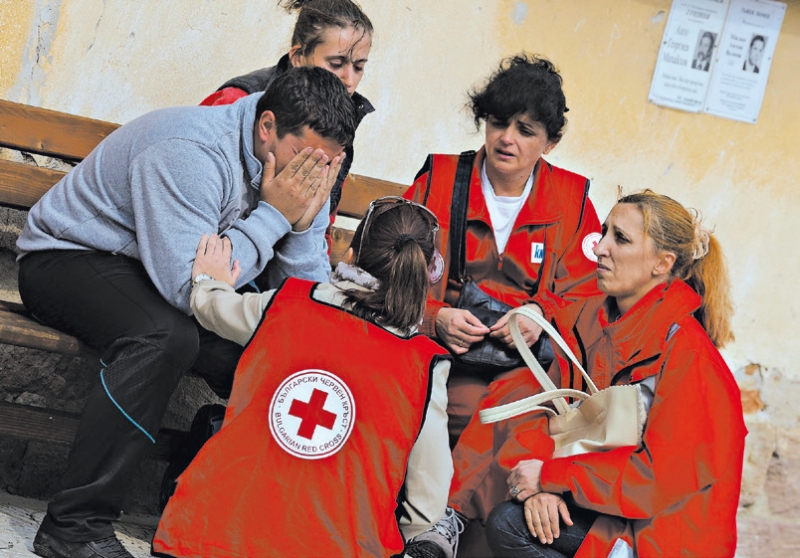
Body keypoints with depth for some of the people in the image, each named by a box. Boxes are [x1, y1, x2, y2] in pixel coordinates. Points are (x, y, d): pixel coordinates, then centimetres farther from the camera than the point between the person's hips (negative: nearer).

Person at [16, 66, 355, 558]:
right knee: (167, 336, -36)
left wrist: (305, 224, -23)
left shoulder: (301, 163, -6)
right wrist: (273, 215, -31)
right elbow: (188, 289, -37)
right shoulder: (191, 153, -31)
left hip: (174, 272, 7)